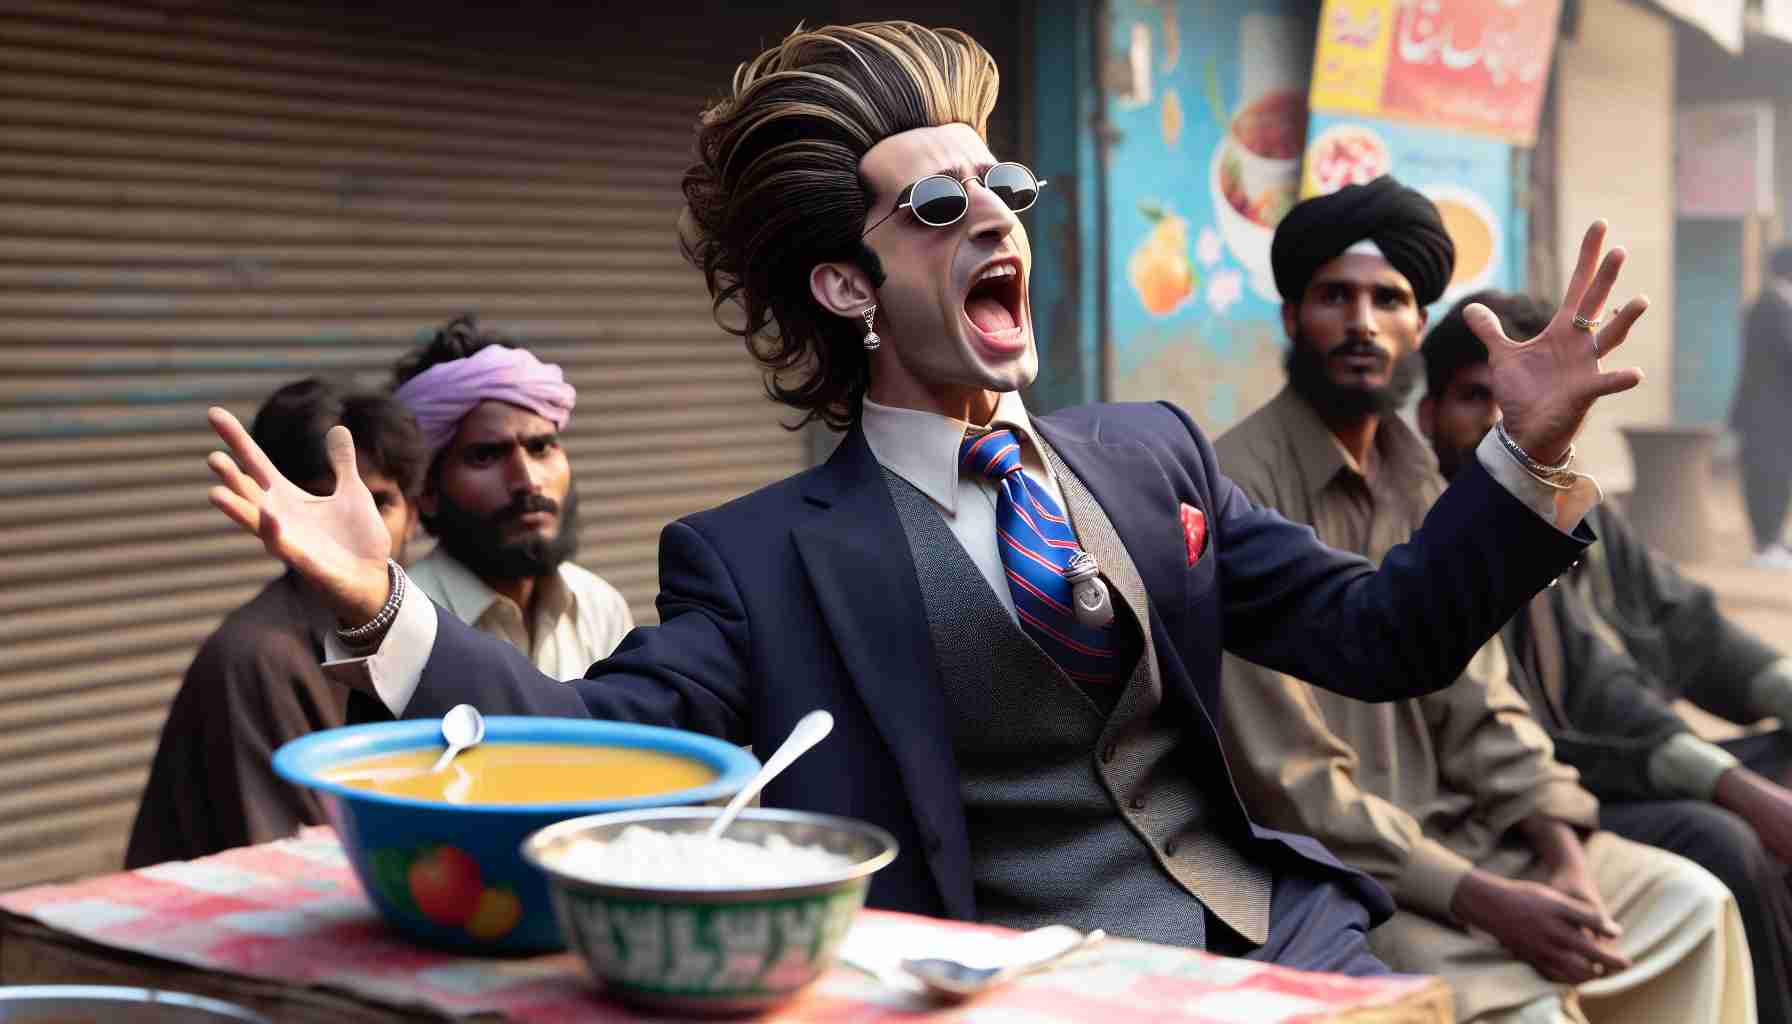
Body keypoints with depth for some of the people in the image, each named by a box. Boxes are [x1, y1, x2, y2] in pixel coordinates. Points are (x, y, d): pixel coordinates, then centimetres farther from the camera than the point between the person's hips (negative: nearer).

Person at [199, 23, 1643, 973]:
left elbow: (1380, 641, 12)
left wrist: (1526, 457, 0)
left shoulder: (1150, 454, 12)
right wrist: (382, 611, -27)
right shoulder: (758, 557, -1)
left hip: (1274, 937, 5)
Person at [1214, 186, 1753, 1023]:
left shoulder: (1421, 486, 10)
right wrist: (1485, 901, -23)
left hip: (1446, 825, 8)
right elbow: (1285, 775, -21)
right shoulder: (1240, 490, -17)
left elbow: (1474, 703, 8)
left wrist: (1563, 849, -9)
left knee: (1690, 902, 3)